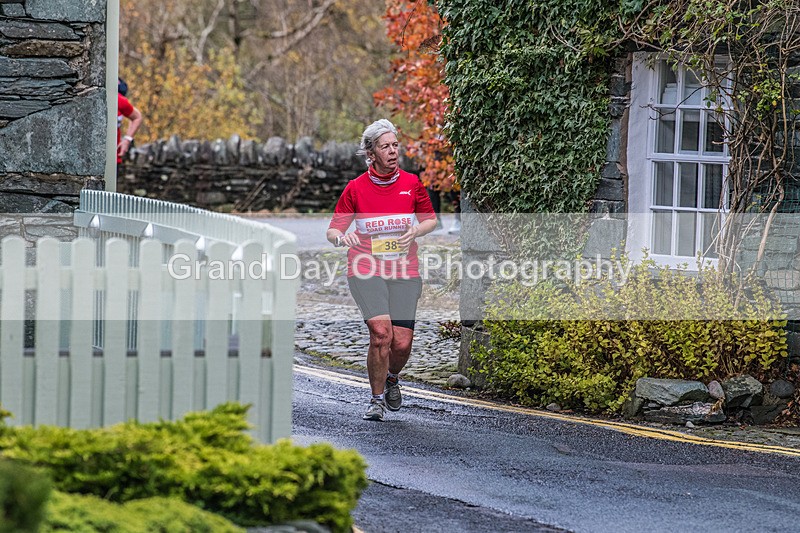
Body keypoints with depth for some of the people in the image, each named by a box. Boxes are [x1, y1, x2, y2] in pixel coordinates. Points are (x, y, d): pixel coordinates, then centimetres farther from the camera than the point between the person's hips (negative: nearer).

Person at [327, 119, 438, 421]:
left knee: (402, 343, -6)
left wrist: (416, 231, -8)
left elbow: (430, 219, 14)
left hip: (404, 273, 2)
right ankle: (376, 399, -2)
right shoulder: (355, 188, -2)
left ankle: (392, 378, 30)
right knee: (381, 333, -20)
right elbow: (333, 230, 2)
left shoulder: (411, 184, 2)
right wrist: (341, 237, -22)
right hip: (366, 270, -2)